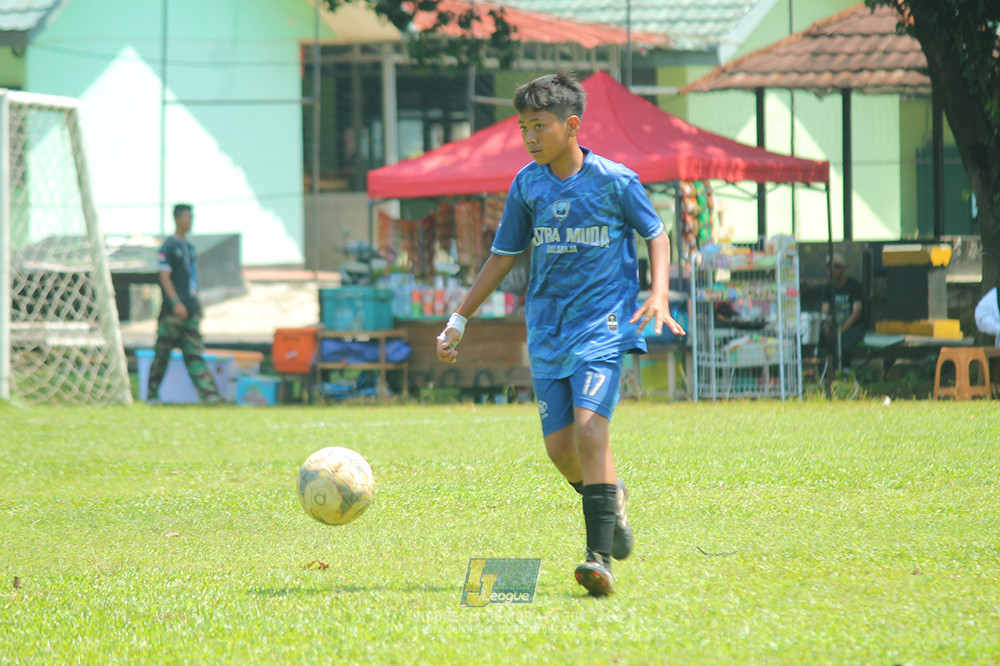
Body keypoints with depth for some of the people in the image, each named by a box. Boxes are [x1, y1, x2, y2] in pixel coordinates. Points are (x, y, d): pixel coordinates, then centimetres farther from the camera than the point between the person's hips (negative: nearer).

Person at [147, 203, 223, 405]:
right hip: (172, 312, -7)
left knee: (194, 353, 1)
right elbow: (164, 277, -14)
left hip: (190, 310, 7)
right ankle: (152, 394, 7)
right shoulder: (169, 247, -7)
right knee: (162, 353, -1)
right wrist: (176, 302, -22)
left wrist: (196, 301, 20)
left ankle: (208, 392, -9)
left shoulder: (189, 247, 17)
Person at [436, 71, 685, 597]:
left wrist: (658, 296, -9)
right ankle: (612, 500, 33)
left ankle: (600, 557, -24)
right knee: (559, 446, 0)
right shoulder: (527, 185, 5)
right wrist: (458, 320, 15)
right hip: (548, 330, 5)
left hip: (603, 323, -5)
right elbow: (503, 256, 16)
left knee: (590, 428, -22)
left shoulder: (614, 180, -6)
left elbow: (655, 235, 7)